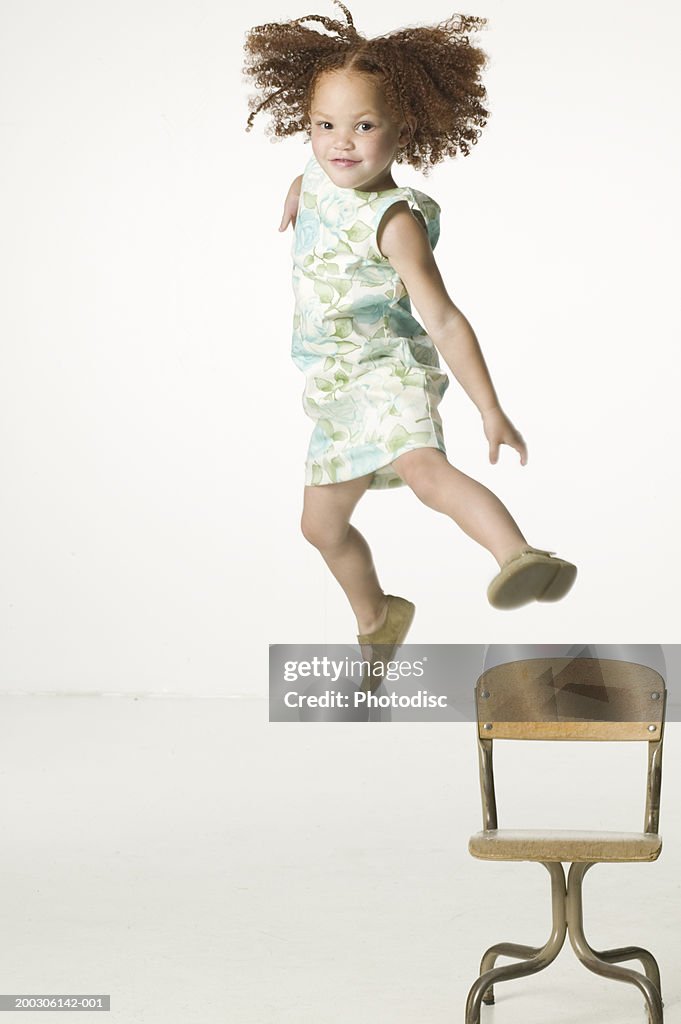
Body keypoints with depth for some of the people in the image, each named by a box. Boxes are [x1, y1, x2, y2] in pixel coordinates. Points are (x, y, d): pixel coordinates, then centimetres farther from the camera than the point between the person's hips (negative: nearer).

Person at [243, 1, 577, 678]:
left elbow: (444, 320, -25)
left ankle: (519, 557, -60)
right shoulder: (319, 177, -1)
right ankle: (377, 620, 46)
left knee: (425, 469, -38)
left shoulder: (394, 221, -21)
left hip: (389, 374, -8)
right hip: (336, 391, 8)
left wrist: (491, 410, -28)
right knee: (322, 524, 21)